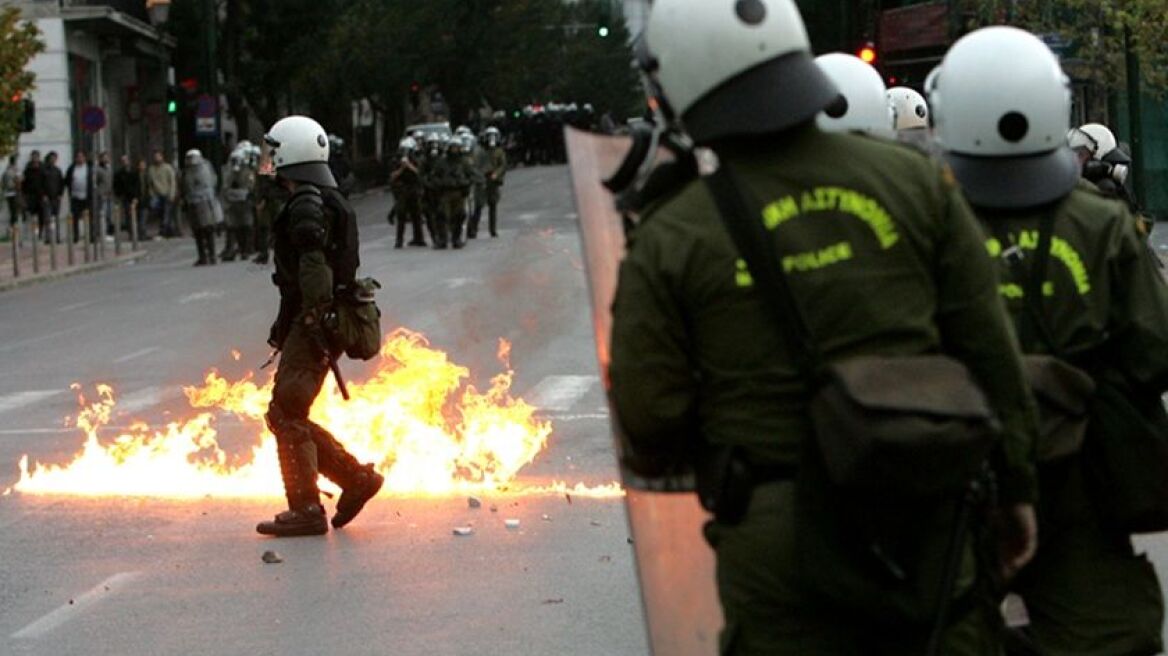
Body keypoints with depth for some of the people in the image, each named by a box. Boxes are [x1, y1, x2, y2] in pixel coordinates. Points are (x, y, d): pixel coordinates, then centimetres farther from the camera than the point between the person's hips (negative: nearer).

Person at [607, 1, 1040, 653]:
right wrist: (1016, 486, 12)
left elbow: (650, 423, -5)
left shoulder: (672, 239, -8)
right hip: (928, 522, 2)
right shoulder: (914, 181, -1)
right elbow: (991, 353, 2)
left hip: (778, 542, -2)